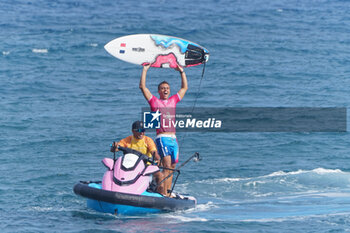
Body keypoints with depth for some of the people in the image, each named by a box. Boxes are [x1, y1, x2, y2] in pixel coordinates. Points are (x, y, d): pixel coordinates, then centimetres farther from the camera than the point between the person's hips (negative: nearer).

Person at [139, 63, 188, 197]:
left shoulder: (173, 100, 19)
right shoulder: (154, 101, 6)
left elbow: (184, 88, 28)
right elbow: (142, 86, 0)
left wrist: (182, 72, 25)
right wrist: (145, 70, 3)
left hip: (173, 138, 6)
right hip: (162, 137, -6)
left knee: (172, 168, 5)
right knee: (166, 166, -15)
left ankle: (168, 192, 10)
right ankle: (163, 193, -18)